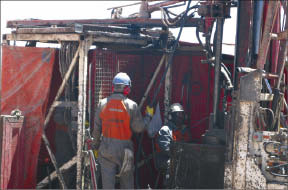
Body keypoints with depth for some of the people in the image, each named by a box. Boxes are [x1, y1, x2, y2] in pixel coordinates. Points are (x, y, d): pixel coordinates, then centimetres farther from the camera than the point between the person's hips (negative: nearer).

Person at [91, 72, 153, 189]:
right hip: (124, 148, -1)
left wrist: (96, 146, 15)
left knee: (107, 181, 4)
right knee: (127, 181, 13)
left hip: (106, 147, 1)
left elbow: (97, 128, 3)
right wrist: (149, 116, 10)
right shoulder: (131, 105, -8)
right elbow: (139, 128, -6)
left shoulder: (103, 104, -1)